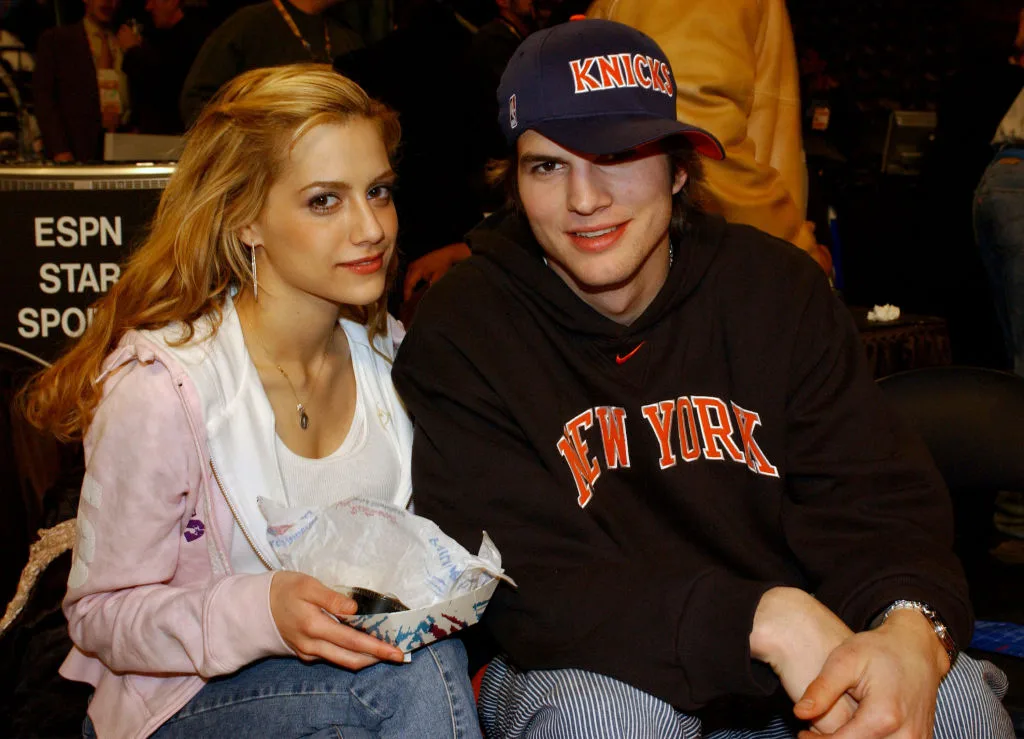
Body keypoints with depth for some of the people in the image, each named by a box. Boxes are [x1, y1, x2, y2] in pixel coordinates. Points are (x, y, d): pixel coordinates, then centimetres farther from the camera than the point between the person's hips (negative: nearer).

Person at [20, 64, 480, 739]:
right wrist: (264, 611, -30)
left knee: (432, 658, -26)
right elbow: (101, 614, -14)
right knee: (418, 675, -31)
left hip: (352, 652, 6)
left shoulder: (382, 347, 0)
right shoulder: (158, 390, -22)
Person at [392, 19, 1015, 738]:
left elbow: (874, 498, -9)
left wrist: (910, 633, -34)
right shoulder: (459, 334, -13)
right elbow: (528, 586, -21)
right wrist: (763, 619, -34)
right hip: (581, 668, -2)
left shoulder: (777, 287, -4)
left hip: (798, 662, 3)